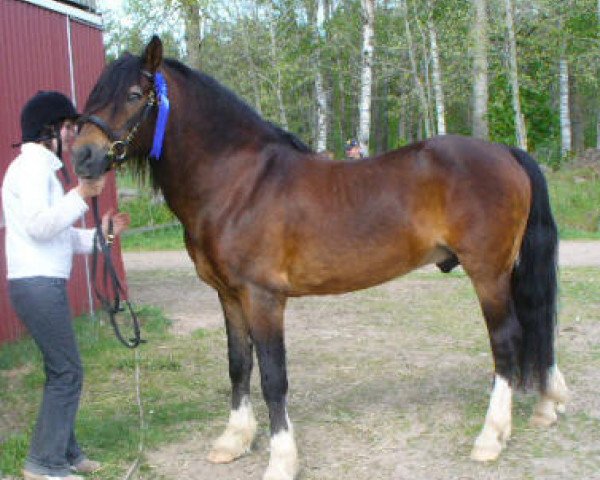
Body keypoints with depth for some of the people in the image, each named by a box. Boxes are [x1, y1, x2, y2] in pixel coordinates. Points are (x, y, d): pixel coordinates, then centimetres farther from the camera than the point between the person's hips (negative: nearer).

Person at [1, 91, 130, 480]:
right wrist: (82, 194, -21)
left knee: (62, 371, 15)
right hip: (38, 284, -10)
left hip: (44, 284, 10)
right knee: (68, 372, -5)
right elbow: (39, 226, -22)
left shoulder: (42, 167, 20)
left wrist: (99, 233, 14)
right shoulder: (32, 164, -10)